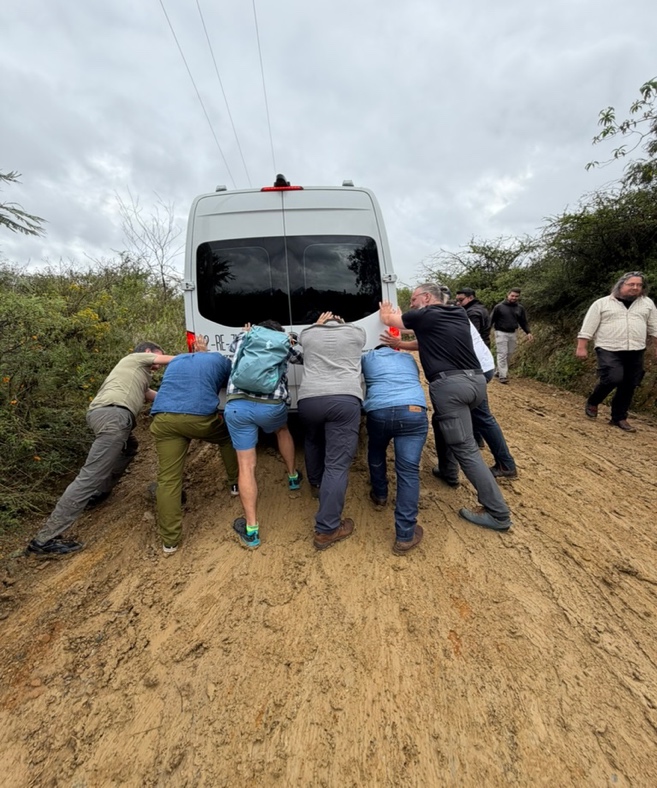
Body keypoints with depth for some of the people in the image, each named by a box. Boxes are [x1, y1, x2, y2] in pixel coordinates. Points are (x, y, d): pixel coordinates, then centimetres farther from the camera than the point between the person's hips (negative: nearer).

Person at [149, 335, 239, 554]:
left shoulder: (176, 360, 33)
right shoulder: (219, 359, 23)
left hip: (164, 419, 3)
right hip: (201, 416, -2)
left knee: (168, 479, 5)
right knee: (228, 437, 29)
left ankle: (169, 540, 7)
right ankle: (235, 484, 40)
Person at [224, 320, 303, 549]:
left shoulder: (242, 338, 26)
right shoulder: (284, 342, 22)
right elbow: (305, 357, 39)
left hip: (237, 405, 1)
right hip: (272, 404, 0)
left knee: (246, 465, 8)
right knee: (282, 430, 35)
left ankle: (251, 530, 10)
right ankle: (293, 477, 48)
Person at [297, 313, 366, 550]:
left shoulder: (307, 334, 21)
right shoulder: (356, 333, 19)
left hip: (308, 399, 3)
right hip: (345, 400, -2)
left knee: (313, 441, 33)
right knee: (337, 465, -3)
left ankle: (316, 483, 52)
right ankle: (327, 530, -1)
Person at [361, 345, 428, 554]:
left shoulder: (367, 358, 28)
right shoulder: (408, 358, 34)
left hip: (379, 411, 0)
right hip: (414, 410, 1)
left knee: (376, 452, 29)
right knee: (408, 470, -1)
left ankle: (380, 494, 45)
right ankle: (405, 535, -2)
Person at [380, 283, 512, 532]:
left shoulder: (423, 316, 4)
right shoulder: (460, 315, 21)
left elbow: (387, 319, 19)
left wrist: (385, 309, 42)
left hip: (450, 385, -8)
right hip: (477, 381, 8)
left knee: (466, 449, -3)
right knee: (445, 423, 33)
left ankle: (498, 513, 3)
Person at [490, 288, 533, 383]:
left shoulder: (520, 308, 8)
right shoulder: (499, 306, -5)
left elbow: (523, 322, 13)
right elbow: (491, 319, -3)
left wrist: (528, 332, 1)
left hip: (512, 334, 5)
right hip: (501, 333, -5)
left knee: (509, 354, 10)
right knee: (502, 354, -9)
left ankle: (499, 371, 23)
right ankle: (503, 376, -9)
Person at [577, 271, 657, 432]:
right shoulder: (602, 303, 0)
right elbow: (588, 327, -3)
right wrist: (581, 347, -10)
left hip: (635, 352, 5)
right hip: (609, 350, -4)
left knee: (629, 385, 6)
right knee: (613, 379, -20)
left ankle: (619, 418, 18)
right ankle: (592, 402, 6)